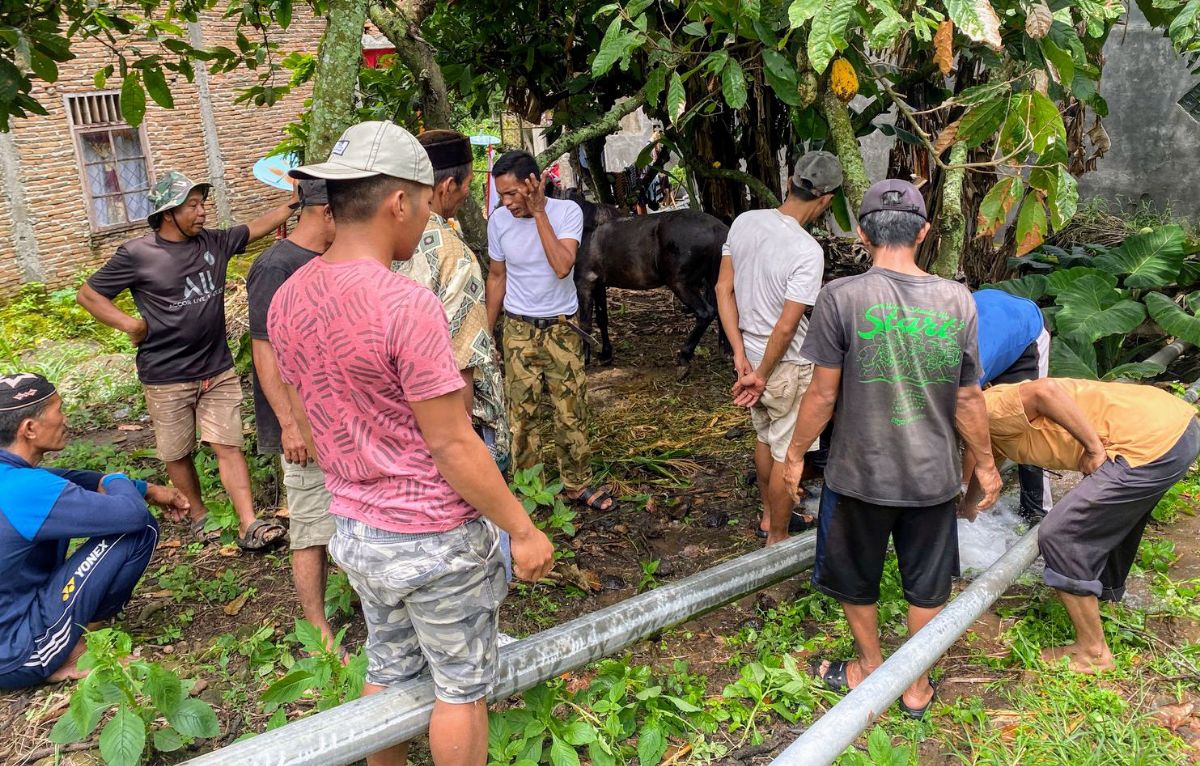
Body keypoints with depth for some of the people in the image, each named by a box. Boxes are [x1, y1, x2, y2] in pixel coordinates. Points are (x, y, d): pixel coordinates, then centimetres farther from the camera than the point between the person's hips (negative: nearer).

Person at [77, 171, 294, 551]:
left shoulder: (214, 242, 3)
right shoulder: (137, 255, -9)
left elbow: (260, 224, 9)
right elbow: (88, 294, -2)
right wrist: (129, 324, -13)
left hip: (218, 370, 3)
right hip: (166, 378, -3)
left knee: (228, 446, -2)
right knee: (177, 454, 12)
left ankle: (249, 527, -4)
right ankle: (198, 514, 32)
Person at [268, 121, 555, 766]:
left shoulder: (287, 300, -1)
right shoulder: (406, 304, -25)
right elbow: (453, 447, -22)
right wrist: (523, 530, -11)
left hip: (355, 526, 7)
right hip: (433, 537, -7)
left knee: (387, 670, 25)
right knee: (461, 687, 14)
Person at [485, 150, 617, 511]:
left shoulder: (567, 211, -13)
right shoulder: (499, 220, -5)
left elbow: (562, 267, -27)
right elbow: (497, 277, 6)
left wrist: (539, 213, -26)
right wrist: (486, 332, 9)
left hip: (562, 327, -1)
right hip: (519, 329, 1)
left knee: (572, 410, 5)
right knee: (521, 412, 4)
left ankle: (578, 484, 21)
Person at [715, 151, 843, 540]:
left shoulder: (744, 222, -5)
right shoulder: (808, 252, -25)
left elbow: (724, 289, -2)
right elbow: (786, 327, -24)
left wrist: (741, 355, -1)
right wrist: (762, 376, -12)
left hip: (750, 356, 7)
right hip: (787, 367, -7)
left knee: (765, 440, 25)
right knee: (787, 455, 10)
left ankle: (770, 517, 43)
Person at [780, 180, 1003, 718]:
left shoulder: (841, 298, -17)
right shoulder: (956, 300, -8)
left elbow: (823, 394, -14)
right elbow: (968, 400, -3)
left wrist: (795, 455, 1)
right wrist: (985, 464, 12)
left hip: (860, 473, -2)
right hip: (933, 474, 3)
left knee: (856, 580, 22)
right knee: (926, 584, 21)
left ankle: (870, 669, 42)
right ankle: (916, 687, 37)